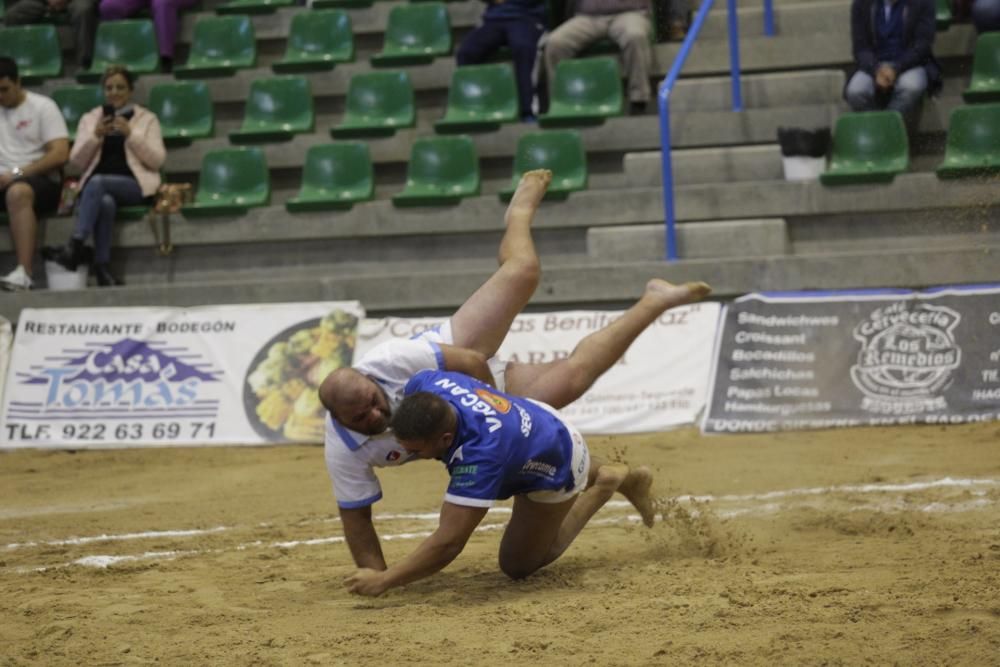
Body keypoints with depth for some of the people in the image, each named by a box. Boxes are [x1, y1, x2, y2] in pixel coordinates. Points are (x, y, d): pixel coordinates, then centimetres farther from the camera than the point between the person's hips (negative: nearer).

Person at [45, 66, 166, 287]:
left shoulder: (147, 118, 13)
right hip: (96, 186, 2)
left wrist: (130, 134, -9)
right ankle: (103, 267, -39)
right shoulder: (89, 118, 18)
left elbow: (157, 160, 2)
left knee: (96, 183, -35)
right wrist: (95, 135, -5)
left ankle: (76, 244, -38)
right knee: (105, 202, -37)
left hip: (134, 184, -2)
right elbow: (77, 162, 10)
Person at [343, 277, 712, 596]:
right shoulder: (427, 383, -34)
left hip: (553, 475, -6)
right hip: (530, 410, 6)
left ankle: (602, 487, 13)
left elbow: (448, 543, -49)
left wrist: (384, 580, -50)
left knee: (518, 565, 9)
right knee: (576, 370, 36)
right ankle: (654, 302, 50)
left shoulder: (479, 453, -50)